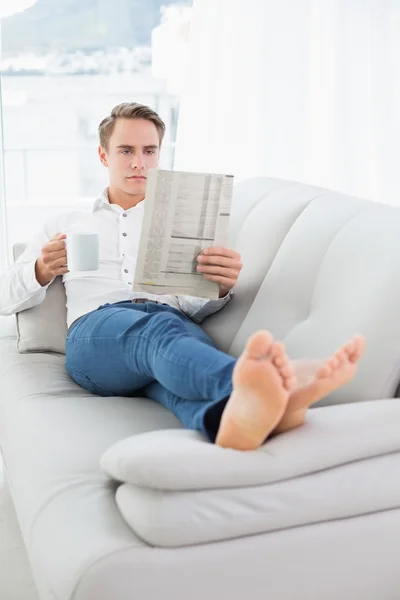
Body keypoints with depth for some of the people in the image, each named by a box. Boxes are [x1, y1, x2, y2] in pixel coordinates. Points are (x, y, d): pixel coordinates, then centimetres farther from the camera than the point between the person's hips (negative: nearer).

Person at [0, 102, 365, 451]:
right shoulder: (65, 225, 28)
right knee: (161, 331, -40)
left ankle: (238, 415, -74)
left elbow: (195, 308, 15)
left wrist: (222, 287, -11)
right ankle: (250, 386, -71)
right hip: (96, 327, -1)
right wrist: (42, 272, -4)